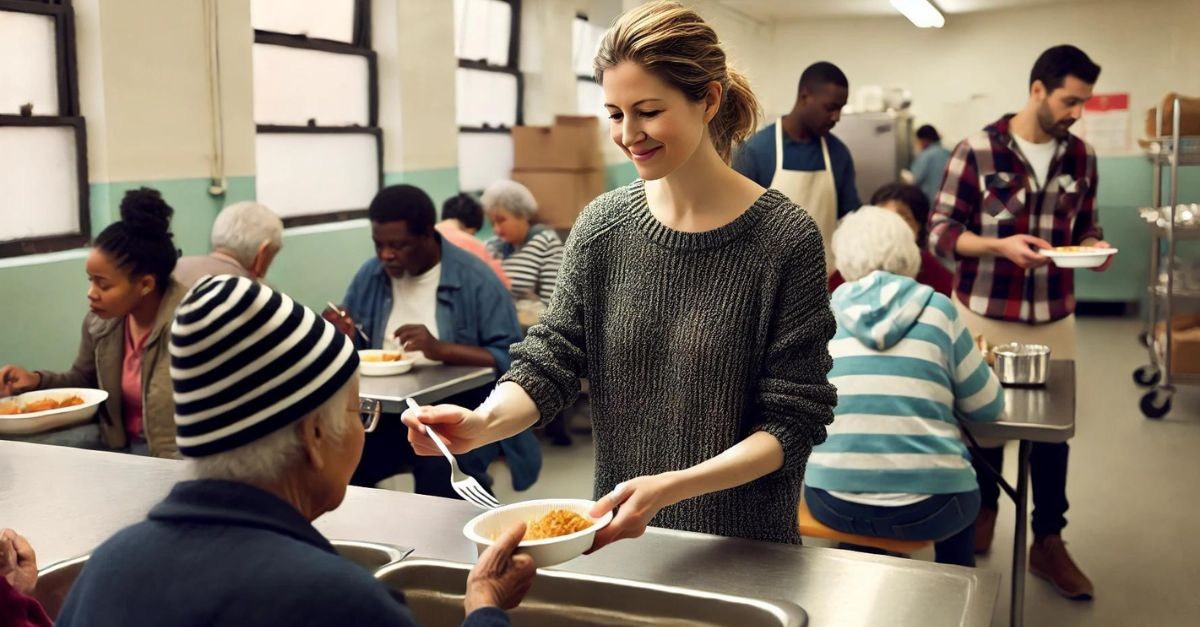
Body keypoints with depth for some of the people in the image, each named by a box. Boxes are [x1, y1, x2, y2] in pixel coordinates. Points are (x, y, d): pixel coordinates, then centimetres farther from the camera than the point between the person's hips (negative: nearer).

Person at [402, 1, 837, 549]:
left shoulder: (784, 239, -16)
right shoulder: (602, 225, -5)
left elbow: (793, 421, -15)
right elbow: (550, 360, -4)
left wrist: (671, 487, -28)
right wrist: (484, 422, -25)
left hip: (743, 545, -3)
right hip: (620, 530, 3)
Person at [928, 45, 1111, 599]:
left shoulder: (1081, 158, 3)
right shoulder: (976, 151, -10)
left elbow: (1084, 226, 14)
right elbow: (940, 231, -10)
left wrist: (1093, 246, -9)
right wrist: (1001, 245, -24)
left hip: (1054, 318, 4)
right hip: (983, 315, -3)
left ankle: (1048, 542, 22)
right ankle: (982, 508, 36)